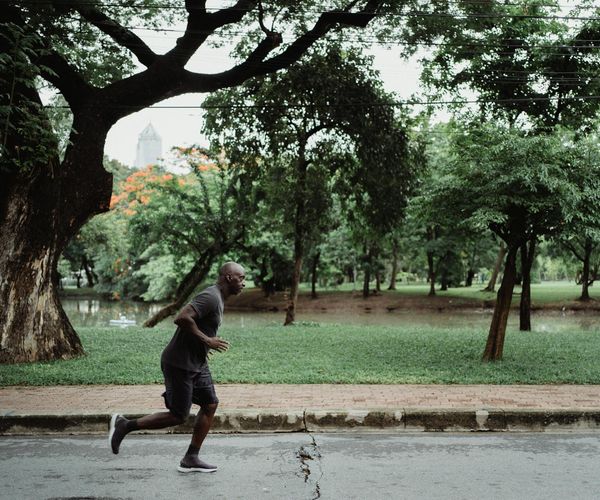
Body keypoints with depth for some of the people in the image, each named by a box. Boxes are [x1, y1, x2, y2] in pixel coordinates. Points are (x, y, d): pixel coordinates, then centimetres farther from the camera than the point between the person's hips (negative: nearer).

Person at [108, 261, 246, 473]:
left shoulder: (217, 298, 12)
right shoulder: (210, 297, -20)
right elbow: (182, 318, -31)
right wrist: (206, 340, -23)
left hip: (197, 363, 10)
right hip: (180, 364, -10)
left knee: (210, 404, 8)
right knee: (178, 416, -3)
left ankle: (191, 459, 15)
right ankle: (125, 425, 11)